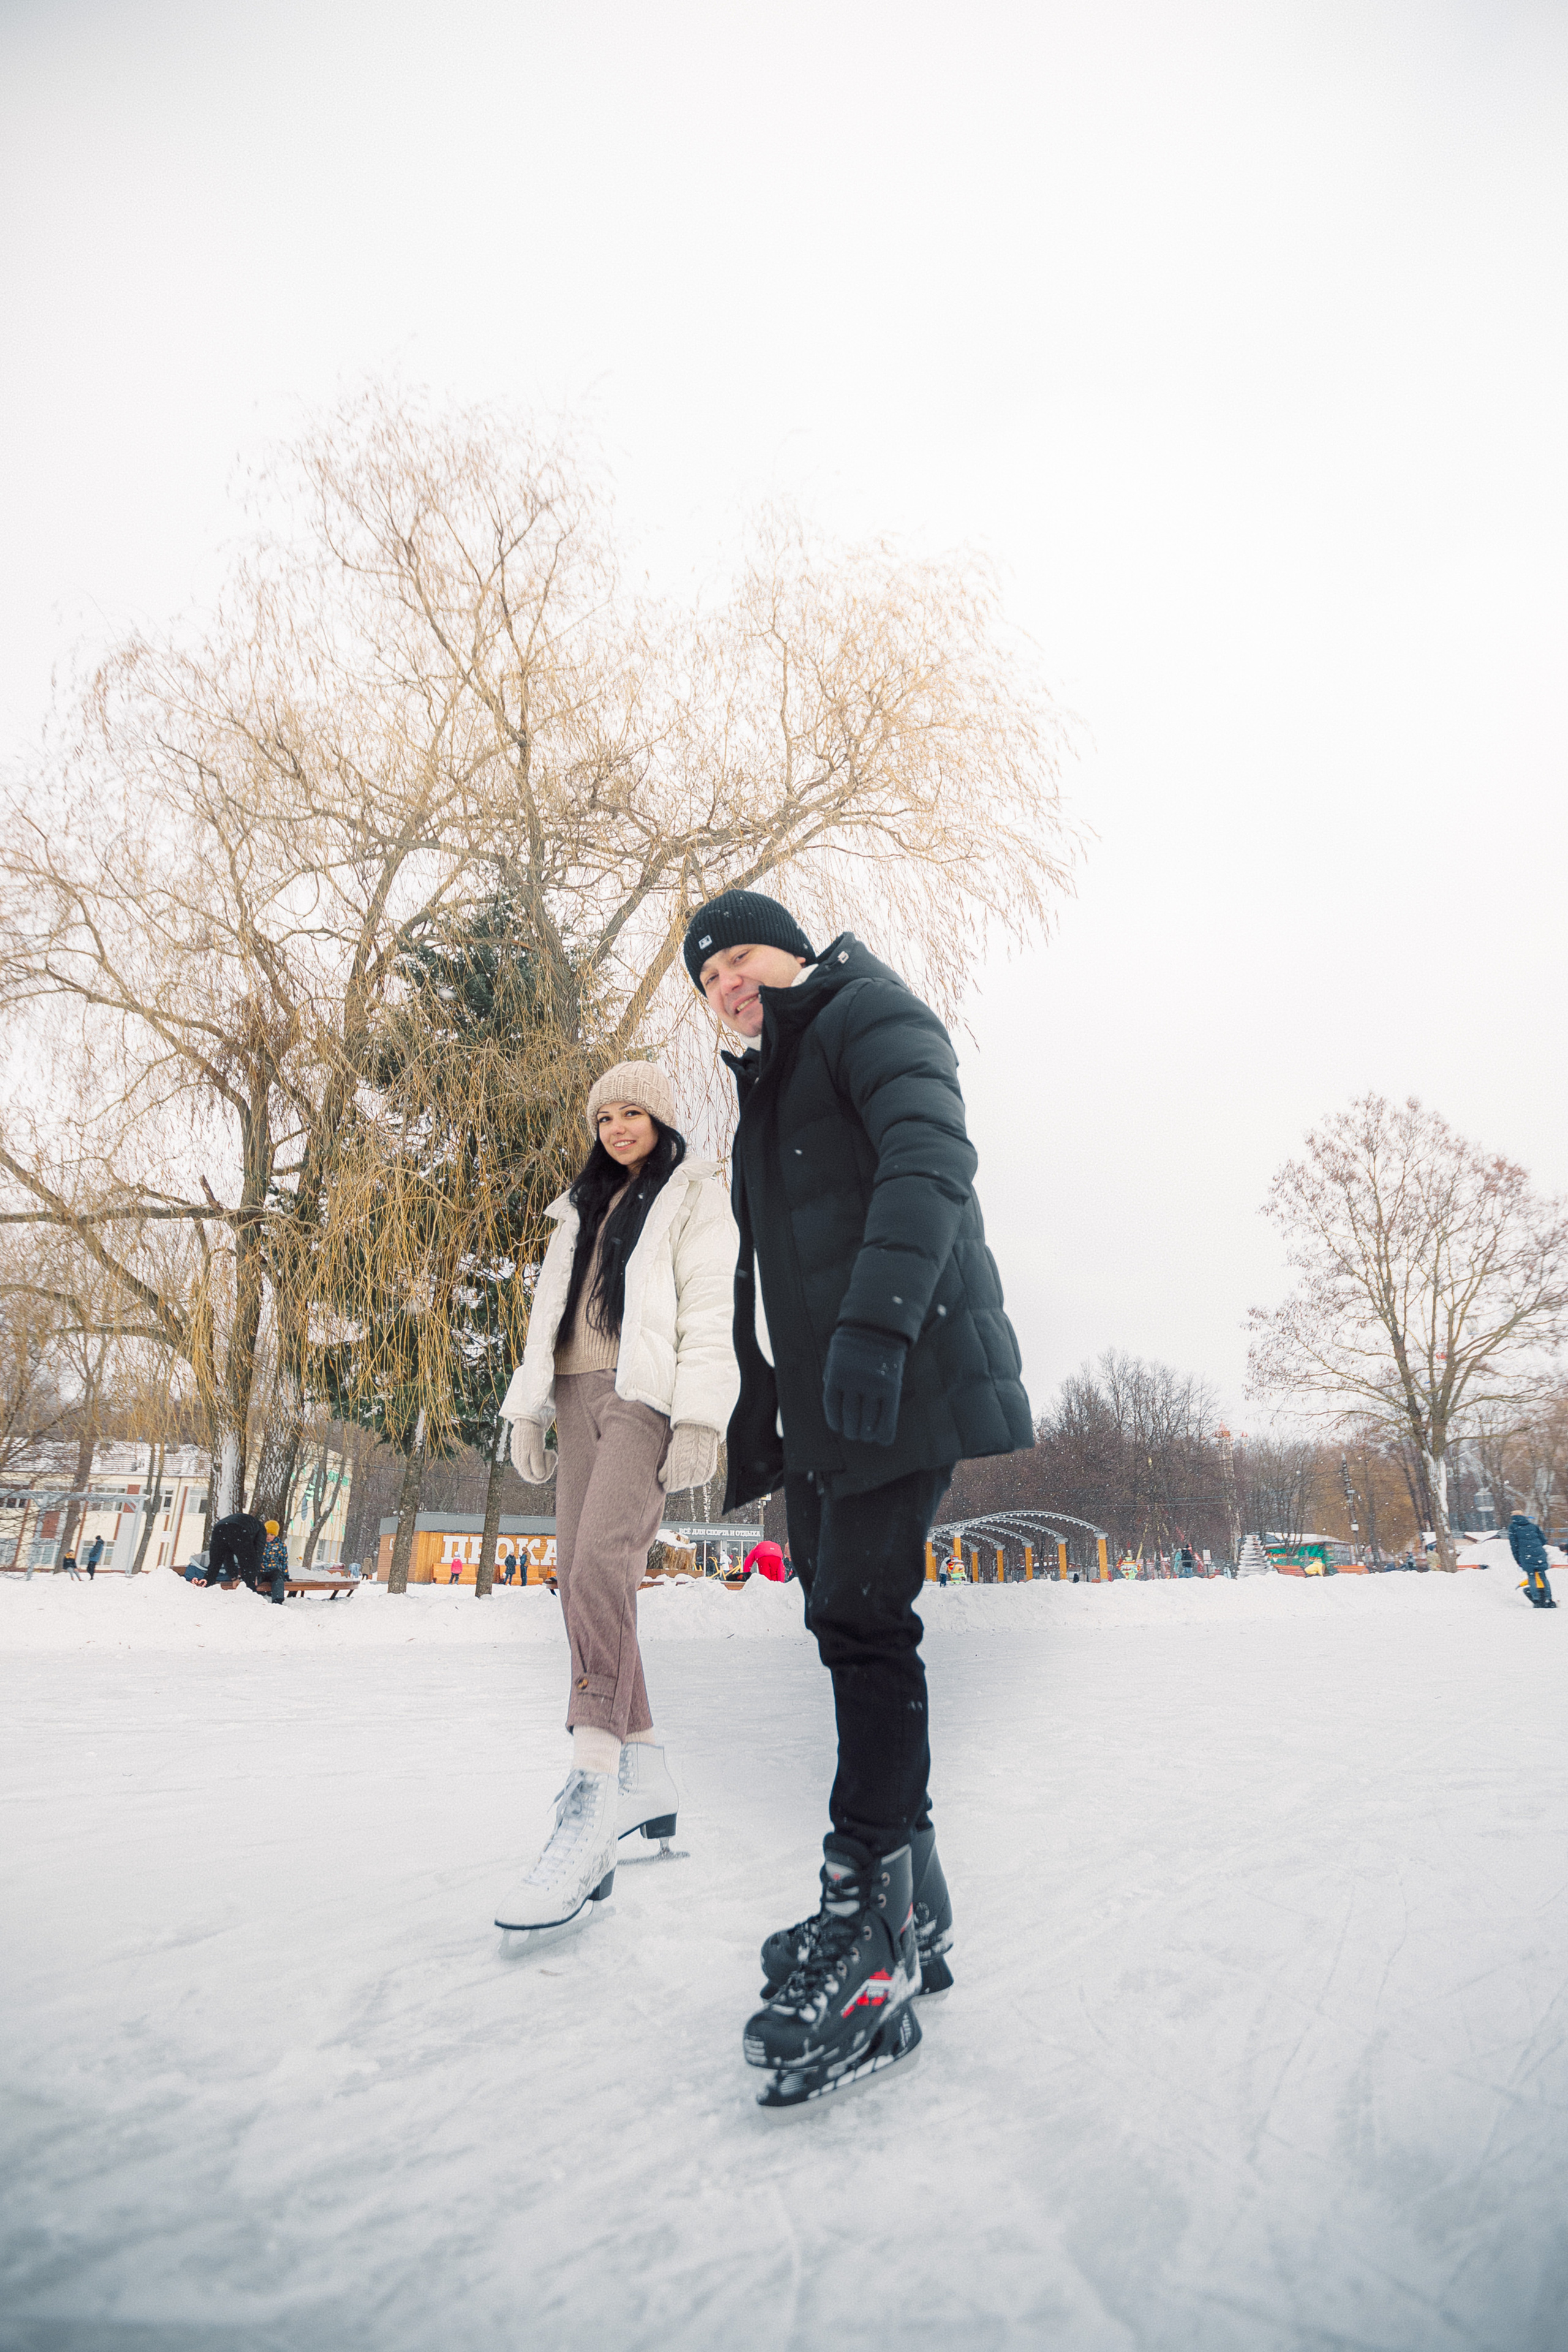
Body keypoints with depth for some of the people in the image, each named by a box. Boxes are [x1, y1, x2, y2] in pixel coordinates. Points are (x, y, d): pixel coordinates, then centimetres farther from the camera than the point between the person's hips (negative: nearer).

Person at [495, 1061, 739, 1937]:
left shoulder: (696, 1196, 7)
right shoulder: (582, 1207, 26)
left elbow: (709, 1310, -5)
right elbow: (551, 1309, 23)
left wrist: (700, 1422, -15)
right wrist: (528, 1410, 14)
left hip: (647, 1395, -7)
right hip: (579, 1396, 7)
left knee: (601, 1562, -25)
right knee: (580, 1580, 1)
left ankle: (594, 1797, -26)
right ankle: (646, 1777, 10)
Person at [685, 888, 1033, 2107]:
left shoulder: (869, 1013, 1)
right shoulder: (766, 1091, 26)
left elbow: (930, 1157, -18)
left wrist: (876, 1317, -32)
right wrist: (753, 1430, 22)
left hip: (903, 1374, -8)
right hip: (819, 1396, 9)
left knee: (863, 1621, -11)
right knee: (846, 1628, 8)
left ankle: (872, 1938, 0)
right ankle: (912, 1913, 20)